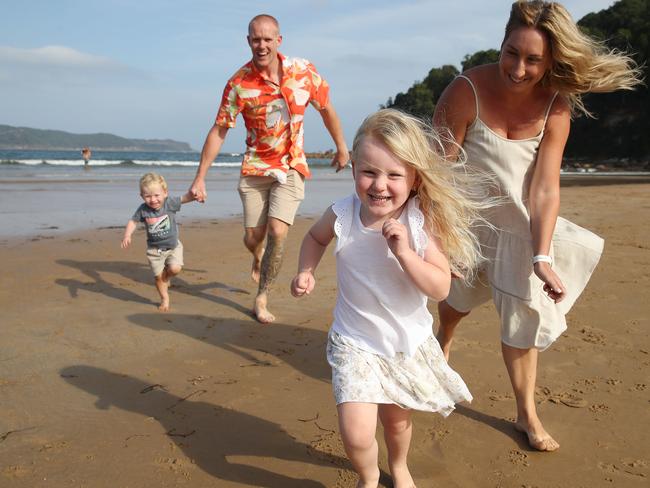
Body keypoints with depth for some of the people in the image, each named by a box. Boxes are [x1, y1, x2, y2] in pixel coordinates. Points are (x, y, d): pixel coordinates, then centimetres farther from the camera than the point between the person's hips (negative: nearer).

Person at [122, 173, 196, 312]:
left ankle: (166, 276, 16)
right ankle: (164, 299, 28)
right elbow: (133, 221, -1)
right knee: (158, 276, 5)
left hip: (173, 246, -1)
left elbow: (185, 198, -22)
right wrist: (127, 235, -16)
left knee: (175, 268, -20)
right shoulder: (143, 209, -12)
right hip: (154, 249, 1)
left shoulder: (169, 203, -16)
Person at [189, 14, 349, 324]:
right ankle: (258, 258, 44)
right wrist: (200, 178, -7)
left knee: (277, 231, -15)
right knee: (252, 237, 3)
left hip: (291, 167, 0)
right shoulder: (238, 83, -11)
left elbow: (326, 109, 6)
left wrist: (341, 147, 14)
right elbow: (218, 131, -6)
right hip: (255, 168, 0)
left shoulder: (303, 71, -8)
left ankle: (262, 299, 3)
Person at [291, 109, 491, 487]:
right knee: (357, 435, -12)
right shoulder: (342, 215, -16)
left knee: (397, 418, 22)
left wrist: (404, 253, -33)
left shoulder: (420, 222, -19)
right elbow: (316, 237, 9)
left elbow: (441, 288, -21)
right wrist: (306, 271, -7)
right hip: (355, 344, 0)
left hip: (408, 343, 1)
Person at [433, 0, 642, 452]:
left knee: (524, 321, 4)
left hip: (522, 229, 2)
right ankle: (443, 341, 56)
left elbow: (546, 189, -20)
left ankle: (528, 415, 21)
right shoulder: (467, 91, -25)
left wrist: (542, 257, -29)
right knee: (458, 299, 21)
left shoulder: (556, 108, -16)